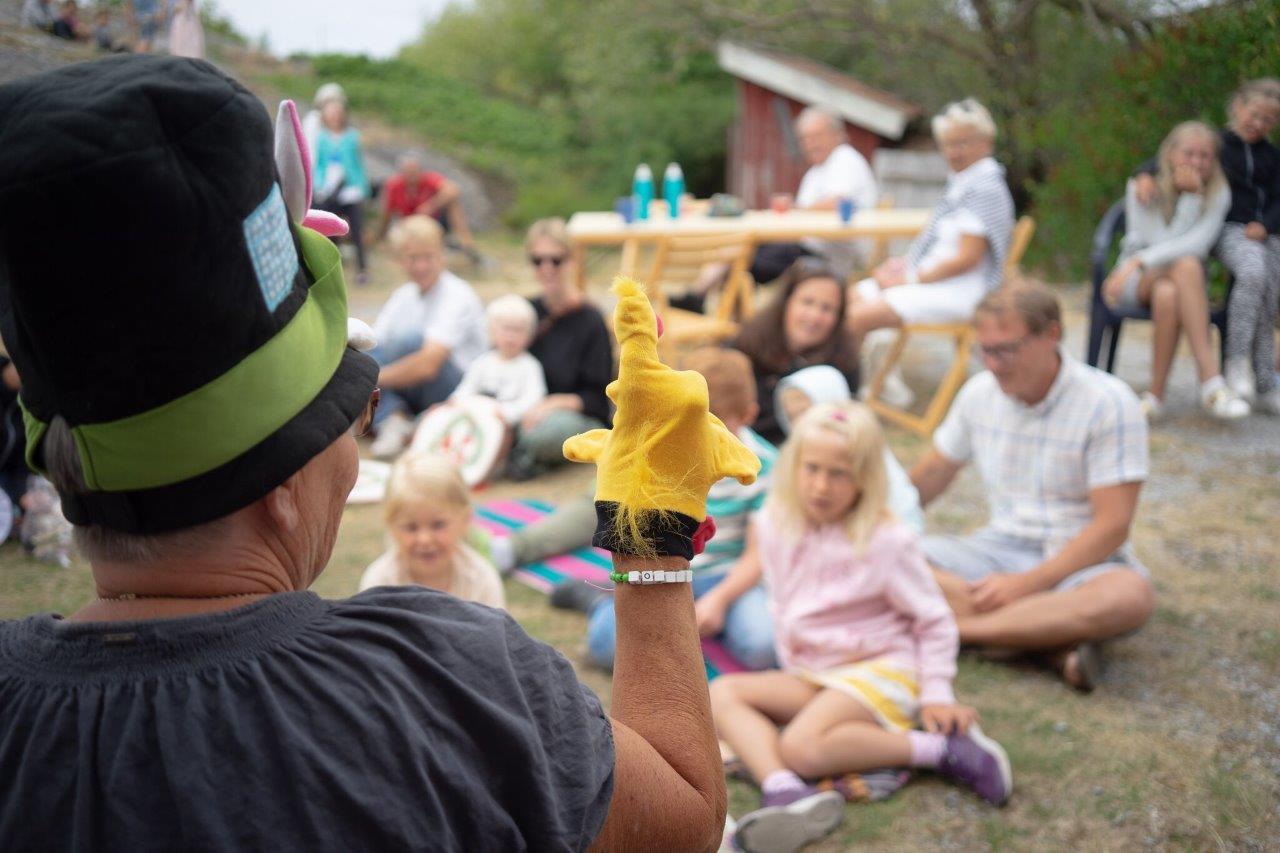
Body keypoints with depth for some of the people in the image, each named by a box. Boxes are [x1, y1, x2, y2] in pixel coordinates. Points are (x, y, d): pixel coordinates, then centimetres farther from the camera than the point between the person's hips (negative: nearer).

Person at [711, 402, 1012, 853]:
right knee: (721, 693, -16)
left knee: (802, 746, -32)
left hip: (880, 670, -7)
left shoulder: (887, 541, -13)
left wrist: (936, 695, -8)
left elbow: (934, 620, -5)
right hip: (809, 676, 7)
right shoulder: (775, 526, 1)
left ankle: (941, 749, -22)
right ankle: (785, 791, -39)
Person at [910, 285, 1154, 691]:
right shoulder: (980, 392, 1)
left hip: (1079, 561, -4)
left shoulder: (1110, 403, -15)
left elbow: (1112, 525, -18)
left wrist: (1027, 584, -24)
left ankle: (956, 625, -34)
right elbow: (932, 474, 16)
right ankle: (1057, 639, -30)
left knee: (1129, 596, -40)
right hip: (1002, 548, 4)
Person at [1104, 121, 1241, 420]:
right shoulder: (1143, 187, -4)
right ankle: (1211, 380, -41)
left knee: (1167, 294, -38)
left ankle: (1156, 394, -35)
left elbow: (1197, 243, -16)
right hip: (1136, 282, -1)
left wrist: (1140, 260, -28)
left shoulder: (1218, 193, 0)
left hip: (1186, 283, 1)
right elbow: (1160, 241, -14)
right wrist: (1191, 197, -15)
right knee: (1186, 265, -36)